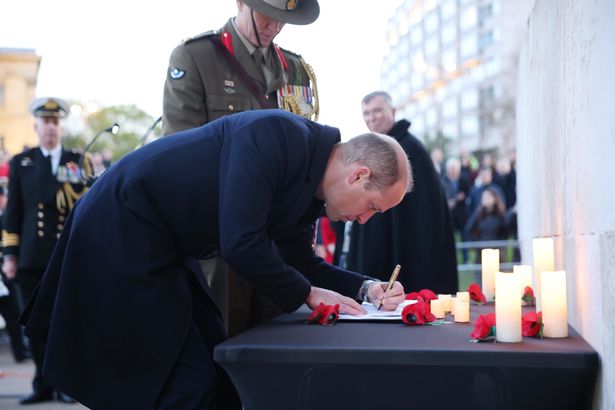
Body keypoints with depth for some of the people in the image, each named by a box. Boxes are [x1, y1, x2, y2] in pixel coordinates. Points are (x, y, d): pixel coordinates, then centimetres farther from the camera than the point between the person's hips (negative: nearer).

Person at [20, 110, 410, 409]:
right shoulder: (276, 135, -24)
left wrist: (365, 288, 0)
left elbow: (299, 260, 16)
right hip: (120, 235, -9)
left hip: (165, 247, 10)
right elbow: (240, 242, -29)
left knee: (220, 372, 12)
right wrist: (307, 294, -14)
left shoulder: (310, 187, 5)